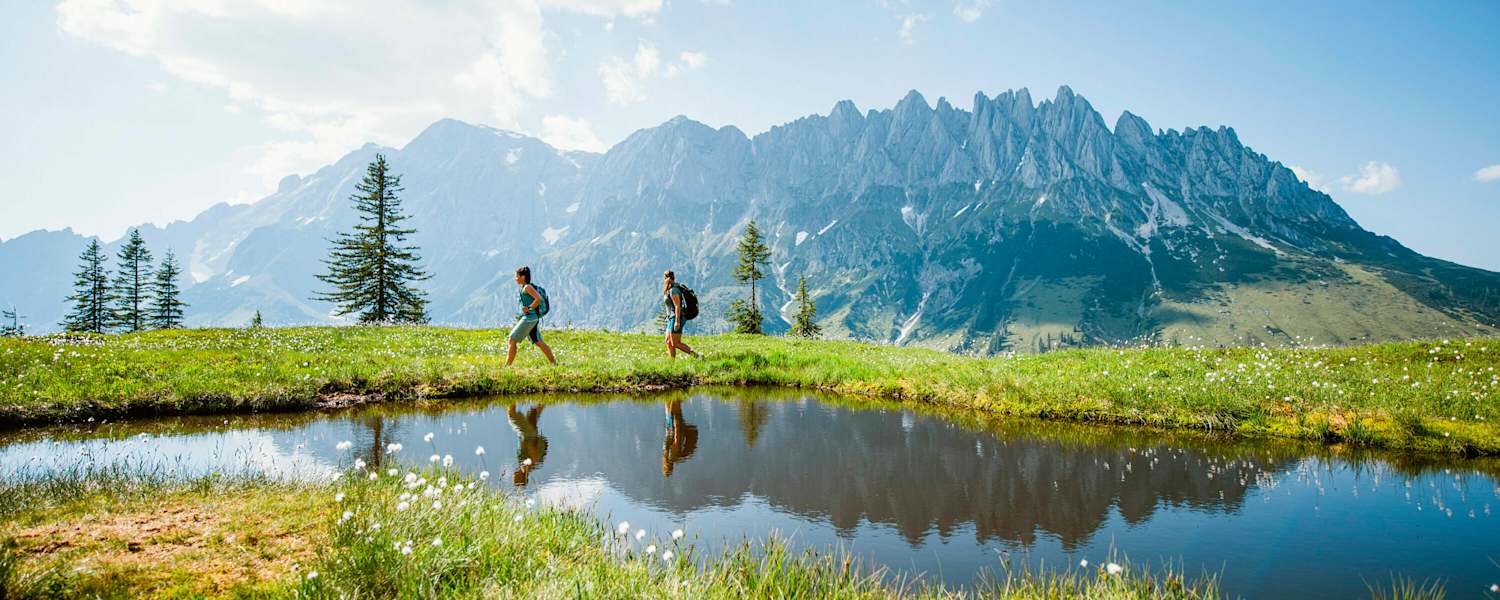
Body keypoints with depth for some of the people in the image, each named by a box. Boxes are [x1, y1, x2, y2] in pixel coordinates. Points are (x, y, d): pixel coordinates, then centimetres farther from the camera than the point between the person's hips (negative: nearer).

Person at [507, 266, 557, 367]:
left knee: (512, 340, -5)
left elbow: (539, 298, -23)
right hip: (534, 318, 10)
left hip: (529, 317, -10)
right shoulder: (524, 288, 18)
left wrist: (529, 308, -16)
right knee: (538, 342, 9)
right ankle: (554, 363, 7)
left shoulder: (527, 287, -11)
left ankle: (507, 366, -3)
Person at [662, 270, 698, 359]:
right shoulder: (669, 290, 14)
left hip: (676, 319, -10)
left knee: (676, 344, -8)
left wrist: (677, 321, -23)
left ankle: (696, 355, -9)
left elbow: (677, 306, -21)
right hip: (672, 319, 10)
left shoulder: (673, 290, -16)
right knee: (669, 342, 8)